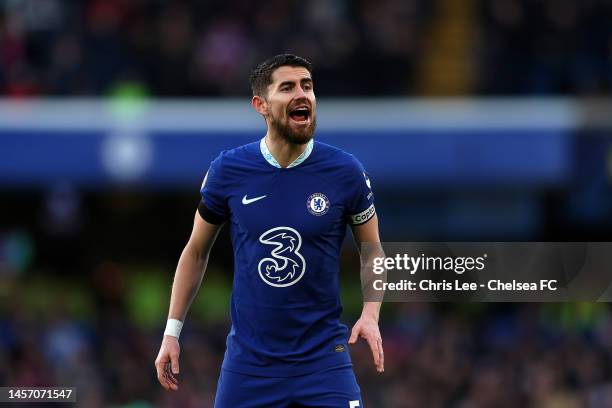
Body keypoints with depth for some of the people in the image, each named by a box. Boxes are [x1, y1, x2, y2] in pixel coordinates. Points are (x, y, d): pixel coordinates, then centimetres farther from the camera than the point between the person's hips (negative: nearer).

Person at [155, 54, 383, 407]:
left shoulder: (345, 172, -5)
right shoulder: (228, 171, -3)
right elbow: (196, 251, 10)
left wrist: (371, 314, -10)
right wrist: (172, 331, 7)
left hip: (322, 359, -1)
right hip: (248, 361, 1)